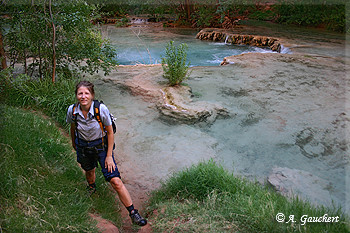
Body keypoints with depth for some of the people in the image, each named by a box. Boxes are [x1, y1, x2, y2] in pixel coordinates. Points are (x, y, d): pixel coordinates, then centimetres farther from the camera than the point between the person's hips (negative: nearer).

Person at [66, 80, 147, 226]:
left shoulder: (101, 109, -26)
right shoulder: (72, 110, -17)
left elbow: (110, 132, -14)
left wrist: (109, 156, -12)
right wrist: (74, 143, 21)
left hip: (101, 145, -3)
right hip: (83, 146, 3)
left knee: (115, 181, -11)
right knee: (89, 170, 28)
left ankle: (133, 213, 0)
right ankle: (92, 188, 65)